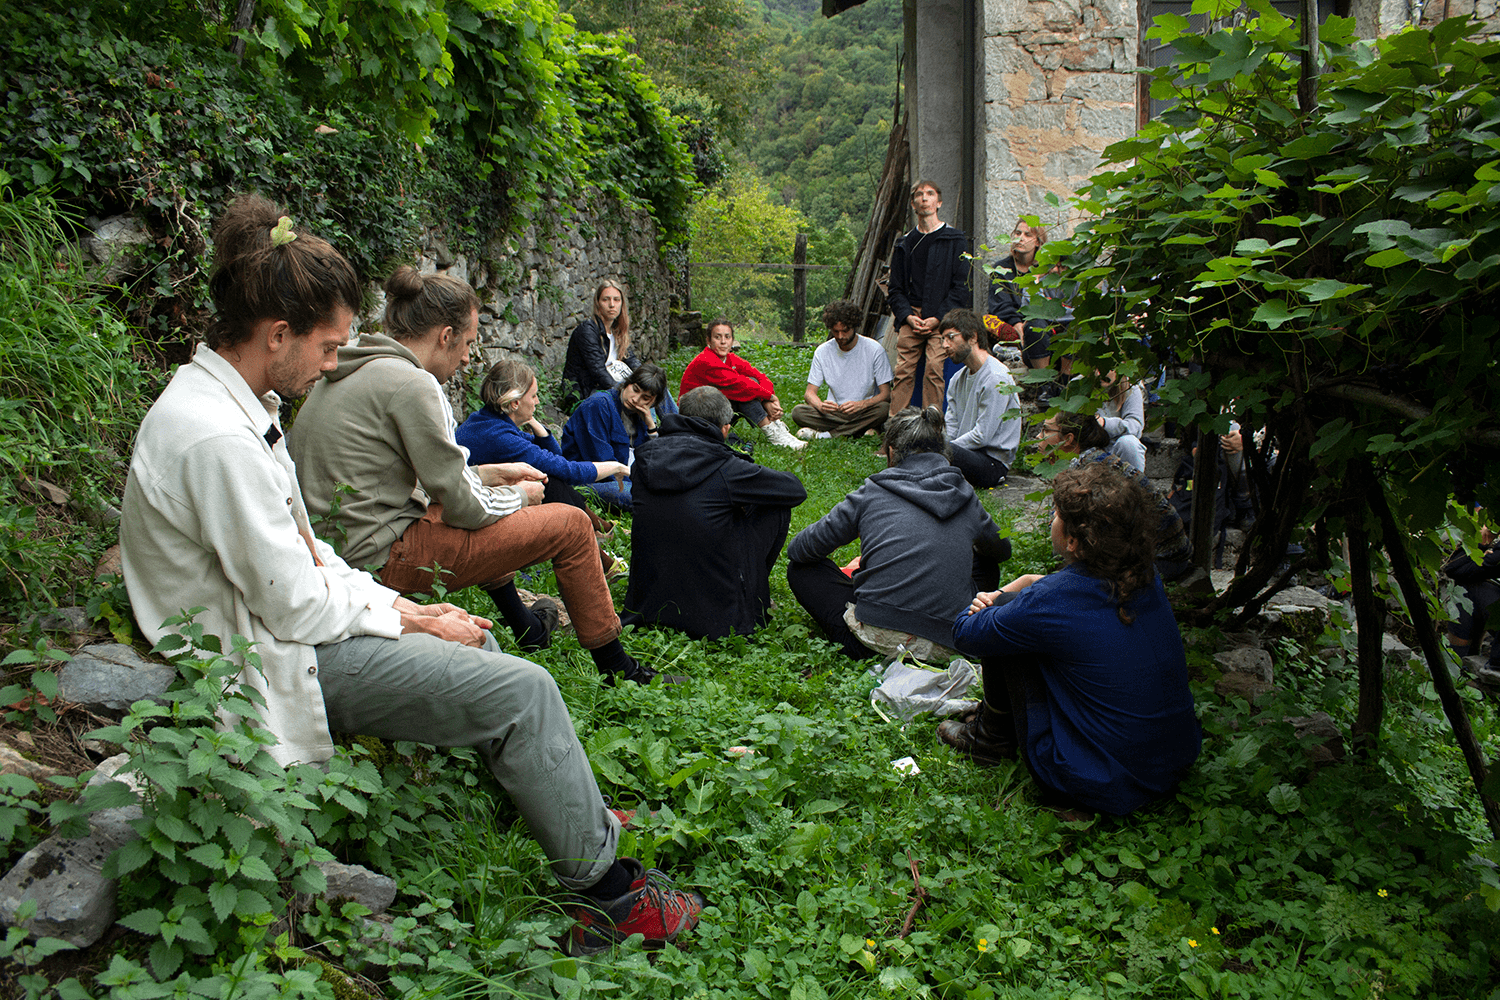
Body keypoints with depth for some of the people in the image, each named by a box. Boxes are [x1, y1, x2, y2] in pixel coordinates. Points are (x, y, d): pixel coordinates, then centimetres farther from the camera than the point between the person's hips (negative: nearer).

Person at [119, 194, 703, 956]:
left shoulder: (234, 402, 6)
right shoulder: (215, 438, -27)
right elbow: (296, 607, -24)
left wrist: (398, 604, 5)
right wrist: (404, 618, -10)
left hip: (287, 625, 11)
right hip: (282, 665, -11)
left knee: (474, 643, 20)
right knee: (522, 691, -14)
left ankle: (571, 813, 32)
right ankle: (605, 893, 0)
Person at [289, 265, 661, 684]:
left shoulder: (351, 374, 12)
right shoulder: (410, 384, -18)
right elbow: (462, 507, -15)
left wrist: (496, 473, 21)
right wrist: (521, 497, 4)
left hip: (337, 548, 11)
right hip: (385, 558, -11)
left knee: (489, 502, 35)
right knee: (571, 525, -3)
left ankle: (523, 625, 45)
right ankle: (617, 669, 12)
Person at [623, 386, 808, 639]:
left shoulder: (644, 457, 0)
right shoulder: (725, 469, -15)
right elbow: (796, 490, -1)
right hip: (715, 620, -6)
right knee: (776, 508, 9)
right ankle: (754, 597, 22)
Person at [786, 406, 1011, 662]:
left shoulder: (873, 492, 1)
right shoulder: (966, 497, 8)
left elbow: (797, 550, 6)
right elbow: (1002, 550, 30)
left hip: (879, 635, -3)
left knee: (801, 568, 18)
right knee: (988, 569, 31)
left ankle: (856, 642, 6)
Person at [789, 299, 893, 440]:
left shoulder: (874, 350, -7)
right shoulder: (823, 351, 0)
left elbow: (885, 394, -8)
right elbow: (810, 392, 0)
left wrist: (861, 405, -29)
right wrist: (820, 405, -25)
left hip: (864, 413, -1)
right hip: (834, 413, 1)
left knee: (884, 409, -35)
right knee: (798, 412, -23)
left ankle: (822, 435, -29)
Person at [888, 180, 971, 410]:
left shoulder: (955, 240, 7)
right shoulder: (905, 244, 18)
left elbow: (961, 287, 0)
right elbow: (896, 289, 16)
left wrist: (937, 318, -11)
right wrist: (908, 316, -3)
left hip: (942, 319, -3)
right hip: (910, 318, 3)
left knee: (935, 370, -18)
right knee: (903, 370, -10)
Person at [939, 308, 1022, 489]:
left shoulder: (997, 378, -14)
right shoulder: (958, 379, 15)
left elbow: (982, 436, -17)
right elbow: (950, 428, 12)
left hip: (993, 462, -8)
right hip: (968, 453, 8)